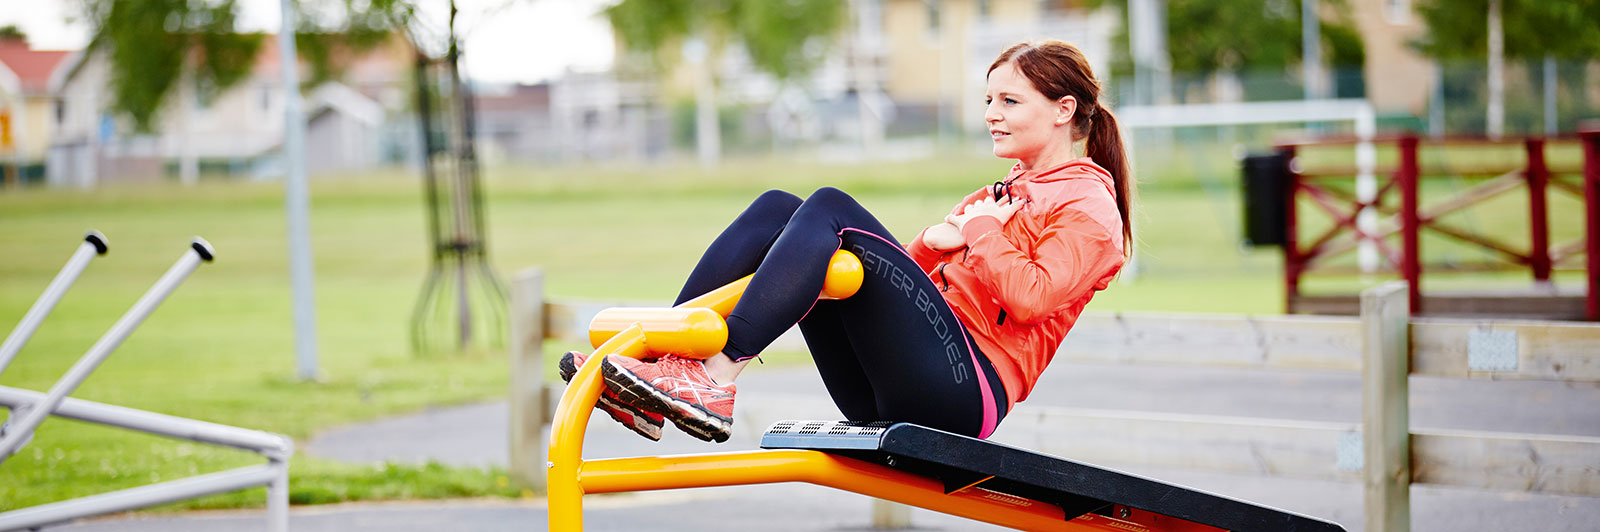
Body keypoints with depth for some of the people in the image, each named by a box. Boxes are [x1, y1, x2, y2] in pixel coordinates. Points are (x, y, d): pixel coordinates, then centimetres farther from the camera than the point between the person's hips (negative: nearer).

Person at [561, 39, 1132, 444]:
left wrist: (973, 232, -3)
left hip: (966, 388, -9)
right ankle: (654, 369, -19)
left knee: (832, 207, -22)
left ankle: (718, 378, -36)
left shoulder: (1088, 203, 5)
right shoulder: (1006, 192, 32)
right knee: (776, 208, -4)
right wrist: (933, 241, 7)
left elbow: (1033, 297, -13)